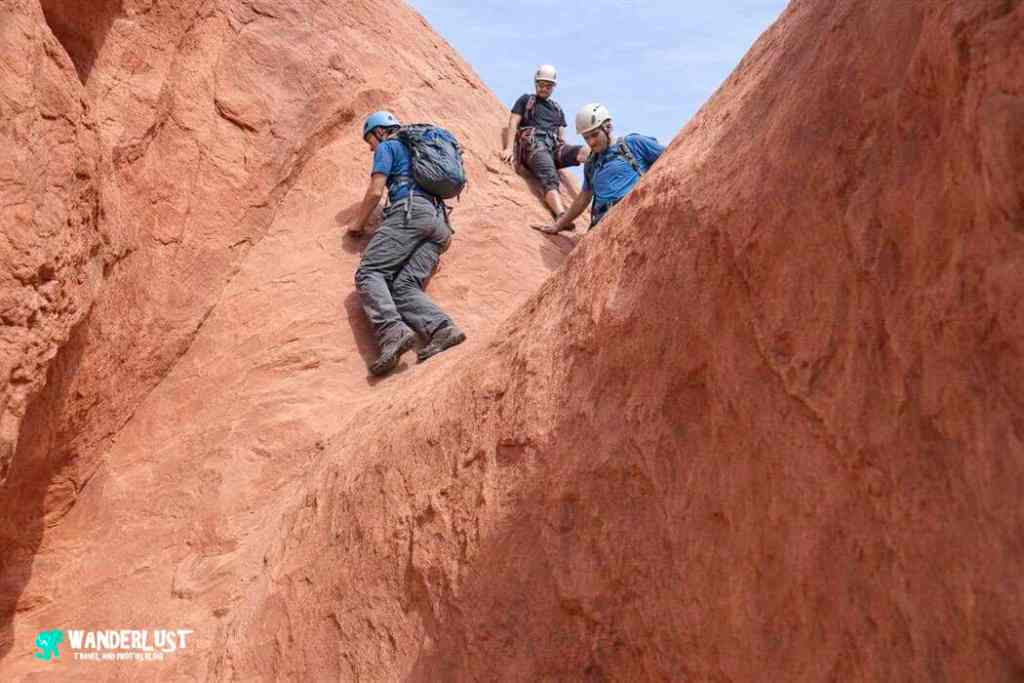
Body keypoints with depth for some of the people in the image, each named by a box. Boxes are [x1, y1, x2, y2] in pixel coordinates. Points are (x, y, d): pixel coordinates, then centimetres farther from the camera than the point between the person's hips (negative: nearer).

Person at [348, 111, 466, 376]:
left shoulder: (388, 147, 14)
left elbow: (375, 192, 4)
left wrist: (358, 223, 17)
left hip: (410, 211, -7)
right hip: (439, 220, 7)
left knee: (369, 272, -16)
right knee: (404, 285, -8)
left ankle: (393, 332, -43)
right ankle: (442, 328, -37)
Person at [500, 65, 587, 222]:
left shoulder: (557, 109, 32)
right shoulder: (525, 100, 19)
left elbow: (562, 138, 27)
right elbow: (513, 124, 7)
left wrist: (572, 155, 10)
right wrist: (509, 148, -10)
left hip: (554, 146, 6)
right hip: (533, 144, -6)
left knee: (584, 152, -27)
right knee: (550, 179, -35)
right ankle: (562, 218, -54)